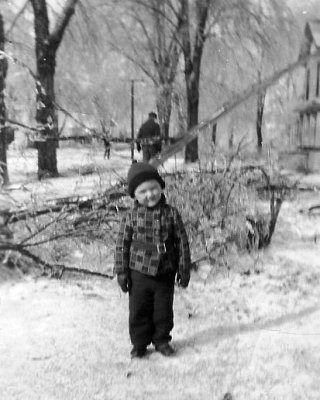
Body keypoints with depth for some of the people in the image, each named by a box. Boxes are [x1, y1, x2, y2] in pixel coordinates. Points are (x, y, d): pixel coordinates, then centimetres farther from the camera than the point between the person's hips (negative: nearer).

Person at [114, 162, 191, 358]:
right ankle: (139, 344, 23)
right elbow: (122, 244, -2)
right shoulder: (131, 216, -6)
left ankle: (162, 340, 30)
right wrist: (121, 272, -3)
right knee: (139, 311, 7)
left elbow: (182, 241, 0)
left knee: (163, 310, 12)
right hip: (139, 273, 0)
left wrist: (184, 269, 0)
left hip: (165, 273, 1)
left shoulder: (171, 213, -5)